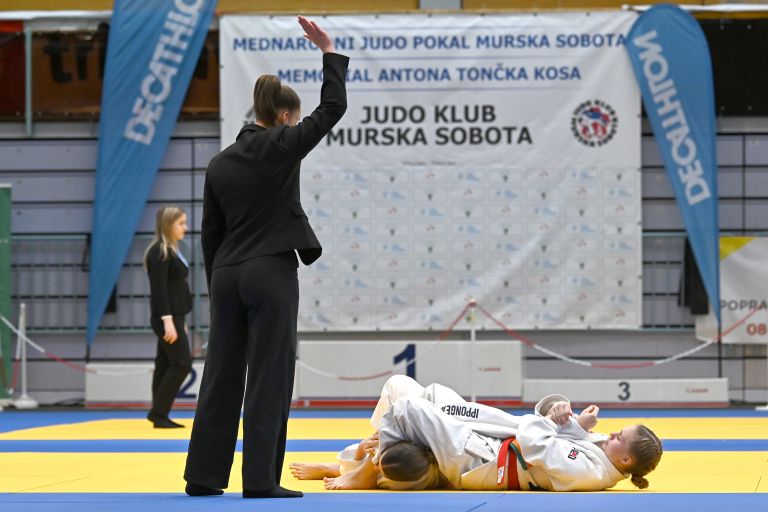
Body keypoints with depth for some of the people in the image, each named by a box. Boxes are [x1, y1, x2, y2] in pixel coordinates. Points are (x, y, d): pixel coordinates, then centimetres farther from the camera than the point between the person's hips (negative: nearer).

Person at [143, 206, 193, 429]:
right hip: (166, 317, -9)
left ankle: (159, 415, 11)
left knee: (165, 364, 9)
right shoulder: (159, 252, -13)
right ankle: (158, 413, -8)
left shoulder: (172, 251, 16)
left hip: (174, 316, 9)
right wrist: (168, 320, -24)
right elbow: (159, 289, -19)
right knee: (182, 363, -11)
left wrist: (180, 321, 22)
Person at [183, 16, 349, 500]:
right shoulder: (282, 147, -7)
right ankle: (260, 480, -2)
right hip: (271, 273, -6)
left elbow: (211, 235, 13)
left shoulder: (220, 164, 11)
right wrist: (330, 51, 6)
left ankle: (204, 476, 12)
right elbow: (333, 107, -3)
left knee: (222, 374, 10)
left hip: (228, 276, 6)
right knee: (269, 377, -2)